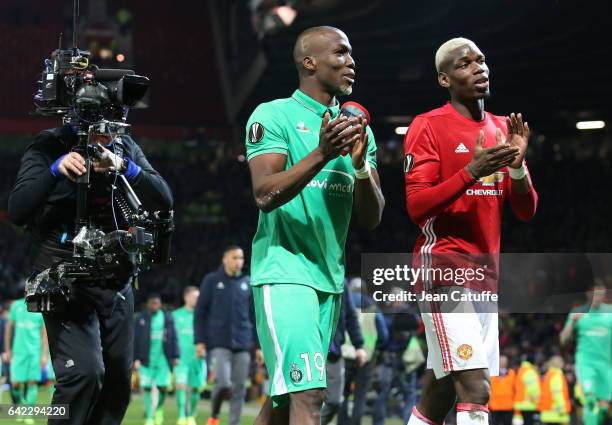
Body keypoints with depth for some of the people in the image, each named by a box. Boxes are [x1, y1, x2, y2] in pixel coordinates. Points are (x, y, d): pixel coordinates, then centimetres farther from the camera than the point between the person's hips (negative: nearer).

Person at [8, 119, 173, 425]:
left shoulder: (126, 149, 4)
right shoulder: (49, 147, -8)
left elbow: (163, 201, -6)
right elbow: (17, 211, -16)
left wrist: (124, 167, -22)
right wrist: (56, 170, -31)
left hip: (117, 282, 5)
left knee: (117, 385, 8)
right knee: (84, 373, -22)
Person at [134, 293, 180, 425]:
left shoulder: (167, 318, 6)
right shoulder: (140, 320, 1)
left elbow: (173, 339, 9)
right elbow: (135, 340, 0)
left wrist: (175, 356, 4)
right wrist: (136, 359, -6)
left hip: (163, 359, 1)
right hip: (146, 360, -1)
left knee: (163, 387, -2)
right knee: (147, 388, -2)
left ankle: (159, 409, 26)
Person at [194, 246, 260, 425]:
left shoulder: (248, 283, 12)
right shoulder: (212, 281, 4)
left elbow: (255, 316, 16)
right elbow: (200, 312, 3)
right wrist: (199, 341, -4)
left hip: (242, 345, 3)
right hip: (219, 344, -3)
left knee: (239, 388, -1)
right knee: (224, 383, -16)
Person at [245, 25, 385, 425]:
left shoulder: (357, 129, 15)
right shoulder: (275, 116, -4)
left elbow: (371, 217, 10)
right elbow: (265, 194, -17)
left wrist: (360, 165, -8)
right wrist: (322, 154, -25)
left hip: (330, 276, 7)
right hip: (285, 269, -7)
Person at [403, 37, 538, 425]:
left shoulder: (502, 129, 15)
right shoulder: (429, 127, -6)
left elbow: (526, 212, 13)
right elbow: (417, 207, -12)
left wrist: (516, 165, -6)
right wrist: (471, 171, -23)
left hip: (485, 273, 7)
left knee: (439, 394, 9)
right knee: (475, 390, -19)